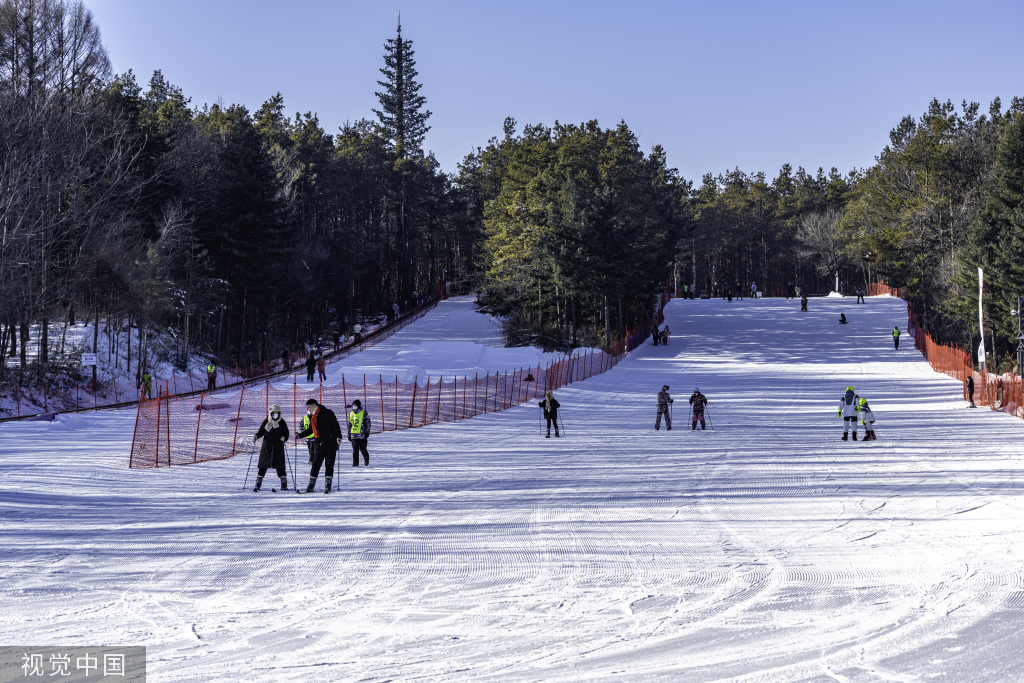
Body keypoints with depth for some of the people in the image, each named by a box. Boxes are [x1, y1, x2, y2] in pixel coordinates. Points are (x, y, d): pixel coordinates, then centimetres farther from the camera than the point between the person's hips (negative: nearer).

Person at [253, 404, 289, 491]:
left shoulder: (282, 423, 2)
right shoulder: (266, 422, 4)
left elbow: (286, 433, 5)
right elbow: (261, 431, 11)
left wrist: (284, 438, -15)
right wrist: (256, 436, -8)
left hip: (278, 448, -1)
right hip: (267, 447, 1)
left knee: (280, 466, -2)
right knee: (263, 465, 1)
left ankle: (284, 484, 7)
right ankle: (258, 484, 7)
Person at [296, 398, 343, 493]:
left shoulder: (327, 413, -7)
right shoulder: (311, 416, 13)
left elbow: (336, 425, -9)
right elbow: (310, 430, 24)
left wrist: (338, 437, -19)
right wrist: (300, 435, 15)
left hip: (330, 443, -6)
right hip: (318, 445, 6)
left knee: (329, 464, -3)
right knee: (315, 465, 3)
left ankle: (328, 486, 3)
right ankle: (310, 486, 8)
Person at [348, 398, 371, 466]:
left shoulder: (363, 413, 0)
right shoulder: (351, 414, 15)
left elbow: (368, 423, -1)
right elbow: (350, 425, 21)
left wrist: (367, 432, -9)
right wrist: (349, 434, 18)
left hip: (362, 435, -4)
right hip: (354, 435, 4)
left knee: (363, 449, 3)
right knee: (355, 450, -2)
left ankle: (366, 460, 26)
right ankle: (355, 463, 1)